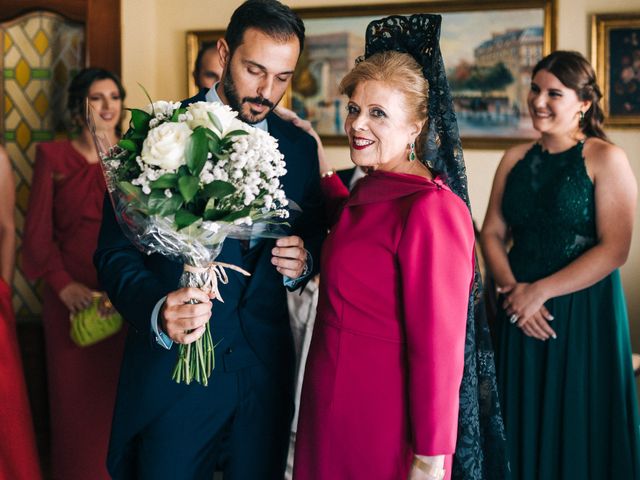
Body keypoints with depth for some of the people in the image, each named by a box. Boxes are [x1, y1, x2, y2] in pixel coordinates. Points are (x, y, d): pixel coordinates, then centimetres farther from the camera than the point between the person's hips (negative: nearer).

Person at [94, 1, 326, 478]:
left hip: (265, 372, 3)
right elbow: (115, 252, -9)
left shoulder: (301, 147, 5)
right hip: (172, 366, -3)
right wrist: (155, 311, -28)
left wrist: (302, 263, -10)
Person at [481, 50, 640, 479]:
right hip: (521, 312, 5)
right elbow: (492, 233, 7)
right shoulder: (516, 159, 9)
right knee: (524, 424, 12)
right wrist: (513, 289, -11)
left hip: (585, 311, -4)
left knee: (576, 430, 4)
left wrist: (539, 291, -16)